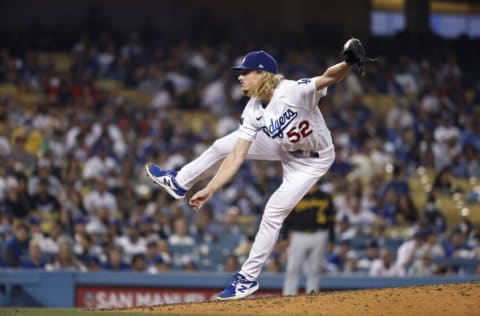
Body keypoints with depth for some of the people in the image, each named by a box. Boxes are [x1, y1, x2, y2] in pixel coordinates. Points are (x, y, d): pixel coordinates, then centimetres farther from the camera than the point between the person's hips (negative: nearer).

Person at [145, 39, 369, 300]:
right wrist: (210, 190, -19)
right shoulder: (253, 111, -17)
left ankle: (248, 278, 3)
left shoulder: (295, 92, -36)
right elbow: (237, 157, -15)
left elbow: (329, 77, -50)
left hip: (313, 159, -6)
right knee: (223, 145, 7)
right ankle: (179, 183, 32)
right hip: (282, 148, 6)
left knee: (274, 212, -11)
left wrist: (348, 64, -72)